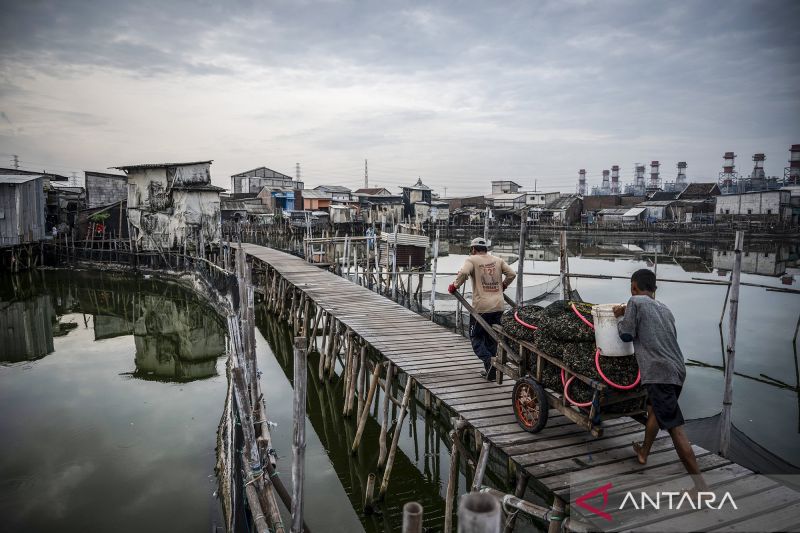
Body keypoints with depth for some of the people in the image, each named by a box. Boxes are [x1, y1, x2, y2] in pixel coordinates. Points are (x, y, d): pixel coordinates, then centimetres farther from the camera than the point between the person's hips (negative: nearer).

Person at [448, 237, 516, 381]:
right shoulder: (497, 260, 11)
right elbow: (511, 274, 9)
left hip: (481, 307, -5)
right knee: (492, 338, 16)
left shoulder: (472, 260, -2)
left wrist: (454, 286, -6)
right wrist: (503, 285, 26)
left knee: (476, 337, 8)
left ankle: (488, 360, -15)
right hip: (498, 306, 5)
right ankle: (491, 370, 17)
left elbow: (463, 273, -20)